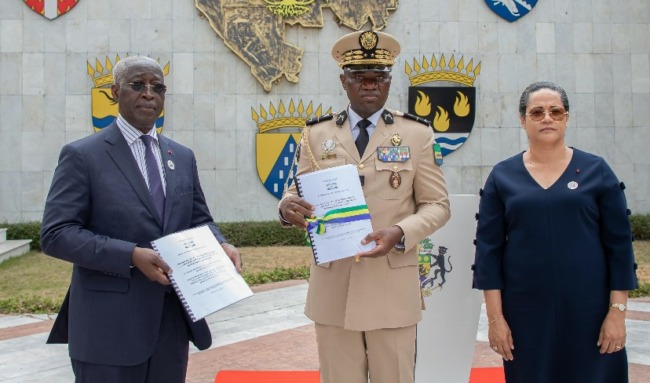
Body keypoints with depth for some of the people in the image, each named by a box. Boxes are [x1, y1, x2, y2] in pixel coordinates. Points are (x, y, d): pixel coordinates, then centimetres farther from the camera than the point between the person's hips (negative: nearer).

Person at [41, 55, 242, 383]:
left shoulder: (182, 157, 12)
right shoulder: (82, 156, -5)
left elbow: (198, 220, 16)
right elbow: (56, 234, -12)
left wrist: (220, 245, -7)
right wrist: (131, 256, -22)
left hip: (173, 320, 5)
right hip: (110, 325, -5)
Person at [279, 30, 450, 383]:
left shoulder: (417, 134, 3)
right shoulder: (316, 134, 7)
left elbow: (437, 205, 2)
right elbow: (297, 192, 8)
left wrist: (400, 233, -18)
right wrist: (288, 207, -17)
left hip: (393, 287, -1)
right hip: (332, 288, 1)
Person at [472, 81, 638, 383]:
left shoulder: (596, 171, 3)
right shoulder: (502, 177, 3)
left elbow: (619, 244, 1)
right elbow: (488, 249, 1)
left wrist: (617, 312, -4)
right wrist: (495, 317, -4)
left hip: (588, 311, 0)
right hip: (524, 314, 1)